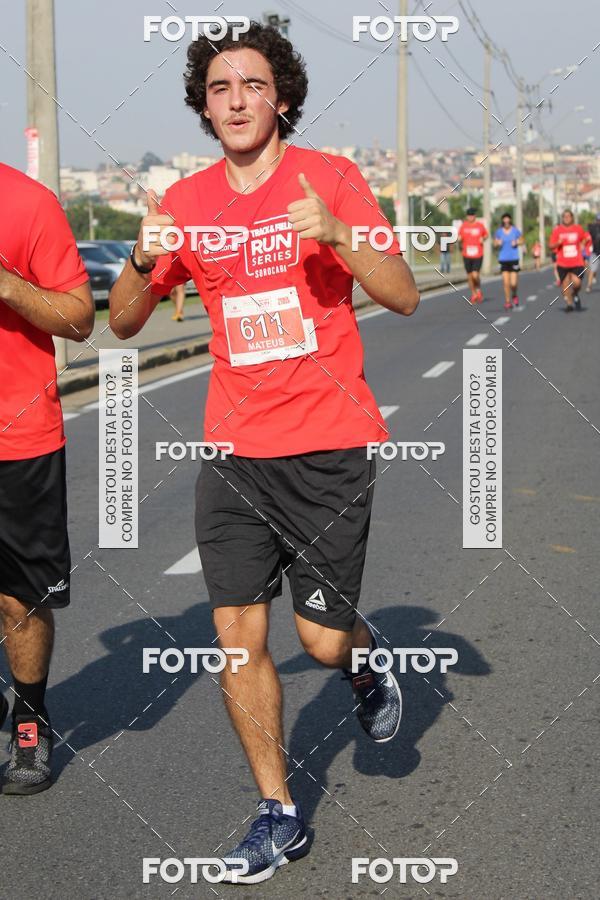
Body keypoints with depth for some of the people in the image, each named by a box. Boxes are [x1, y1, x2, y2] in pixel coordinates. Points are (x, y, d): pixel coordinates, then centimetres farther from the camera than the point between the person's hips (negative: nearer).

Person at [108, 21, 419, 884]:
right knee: (238, 635, 1)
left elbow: (404, 296, -7)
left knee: (323, 639, -2)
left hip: (329, 448, -3)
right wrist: (145, 259, -11)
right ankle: (279, 812, 17)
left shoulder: (330, 177, -3)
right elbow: (124, 321, 10)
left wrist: (335, 234, -24)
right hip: (233, 449, 3)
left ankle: (366, 658, 36)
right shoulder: (187, 200, 6)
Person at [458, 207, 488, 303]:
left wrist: (483, 239, -7)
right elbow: (459, 237, 12)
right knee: (469, 276, 8)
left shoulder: (480, 225, 0)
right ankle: (474, 294, 25)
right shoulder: (463, 226, 3)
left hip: (478, 255, -2)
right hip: (466, 255, 2)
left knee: (475, 275, -14)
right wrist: (459, 238, -11)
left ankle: (479, 290, 14)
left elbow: (486, 235, 14)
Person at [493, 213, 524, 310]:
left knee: (513, 283, -6)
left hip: (514, 259, -1)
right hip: (503, 259, 1)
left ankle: (514, 295, 26)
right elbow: (495, 244, 8)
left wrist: (516, 243, -10)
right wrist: (498, 243, -14)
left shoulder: (515, 231, -2)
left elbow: (521, 240, 11)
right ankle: (507, 301, 12)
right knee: (506, 282, -4)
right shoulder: (499, 231, 2)